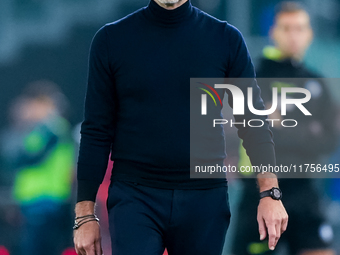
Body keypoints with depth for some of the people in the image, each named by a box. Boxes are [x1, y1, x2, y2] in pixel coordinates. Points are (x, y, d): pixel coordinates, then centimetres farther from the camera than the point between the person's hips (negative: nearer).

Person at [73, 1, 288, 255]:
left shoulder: (226, 38, 3)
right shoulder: (111, 39, 2)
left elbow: (254, 123, 2)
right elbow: (96, 132, 3)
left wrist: (270, 194, -10)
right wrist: (85, 214, 0)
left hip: (205, 199, 1)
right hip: (134, 197, -1)